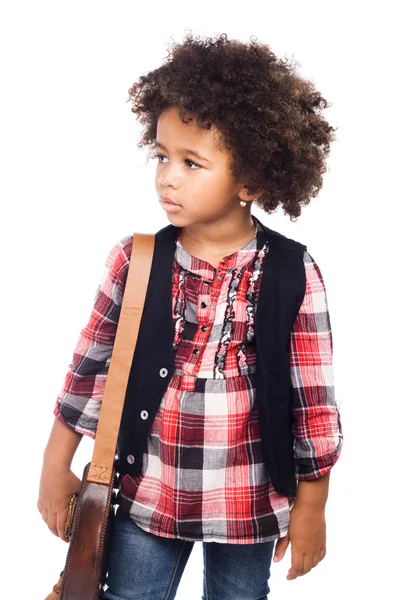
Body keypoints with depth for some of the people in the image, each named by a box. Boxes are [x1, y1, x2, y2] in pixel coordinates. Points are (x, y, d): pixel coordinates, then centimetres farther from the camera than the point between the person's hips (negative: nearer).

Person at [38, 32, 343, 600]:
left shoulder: (292, 274, -14)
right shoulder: (134, 260, -9)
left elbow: (313, 401, -8)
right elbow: (91, 365, 1)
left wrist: (311, 505, -2)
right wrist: (56, 469, 6)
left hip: (248, 506, -1)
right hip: (146, 495, 1)